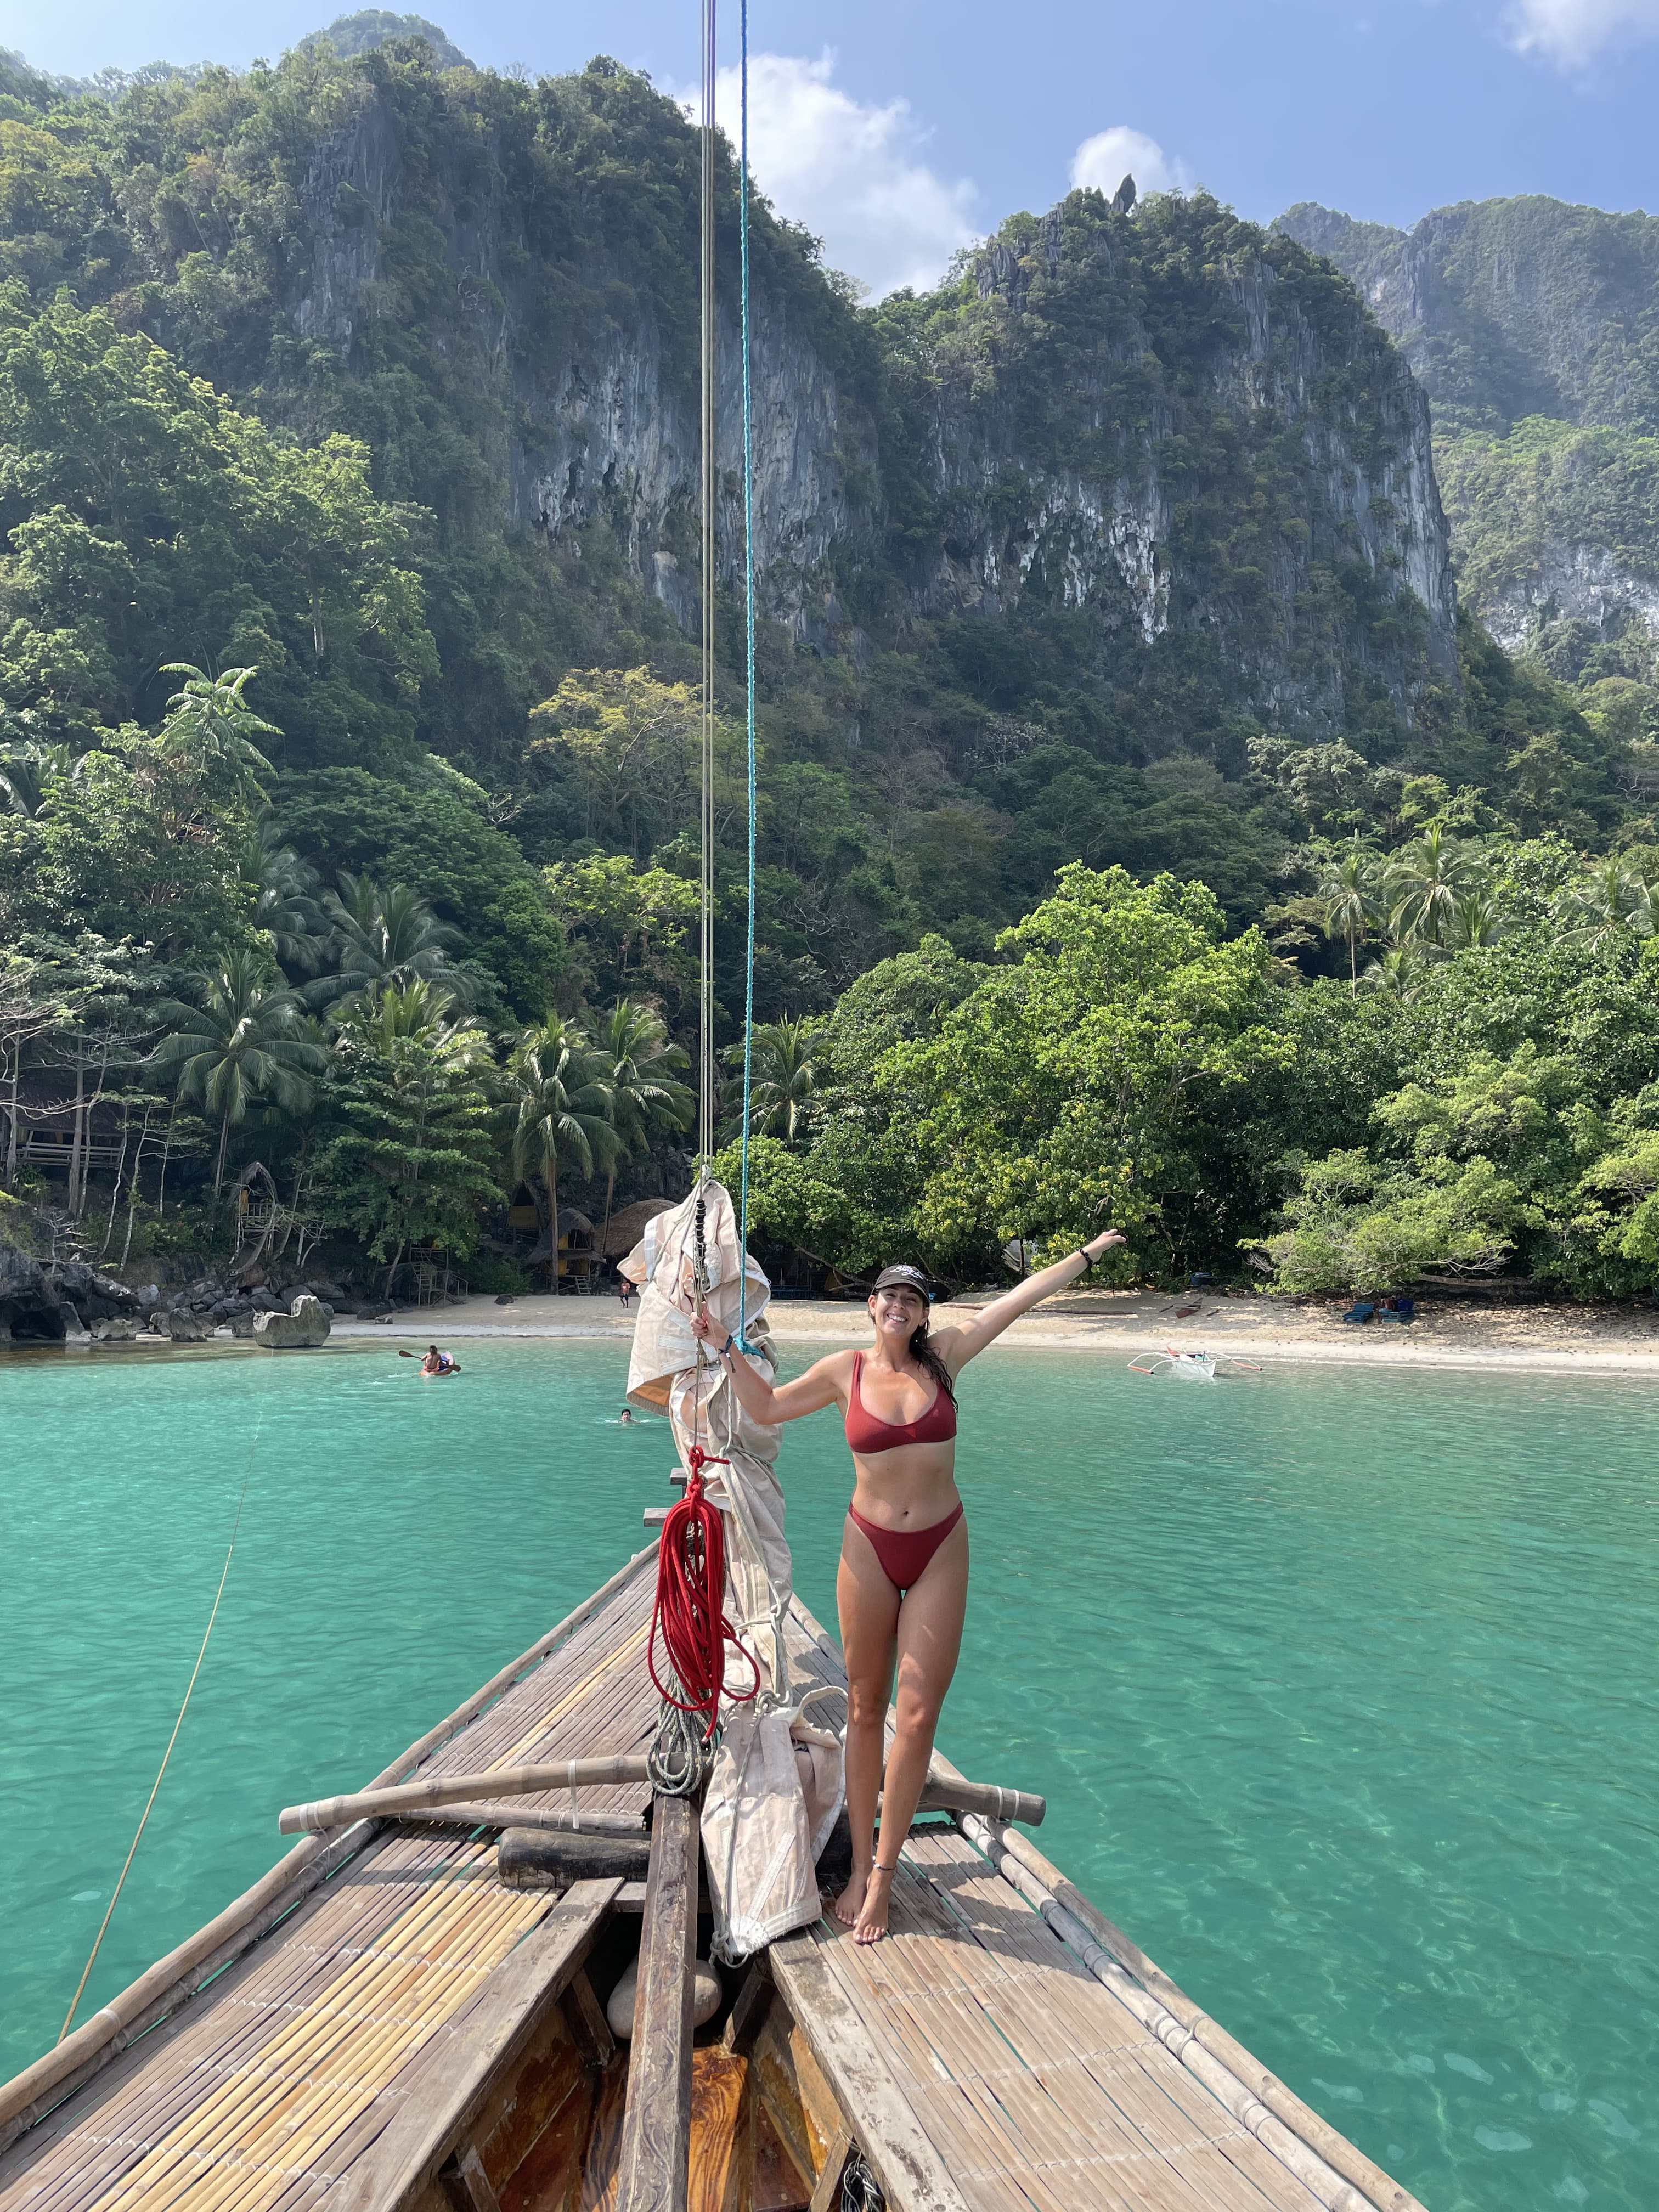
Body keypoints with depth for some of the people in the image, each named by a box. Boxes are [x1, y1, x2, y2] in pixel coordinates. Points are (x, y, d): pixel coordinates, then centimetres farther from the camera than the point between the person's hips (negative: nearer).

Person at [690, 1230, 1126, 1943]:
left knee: (918, 1716, -2)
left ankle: (883, 1874, 11)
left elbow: (1020, 1297, 2)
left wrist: (1087, 1253, 7)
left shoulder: (942, 1357, -1)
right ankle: (861, 1864, 22)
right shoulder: (845, 1370, -2)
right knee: (865, 1711, 9)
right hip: (869, 1549, 0)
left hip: (940, 1551, 0)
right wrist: (725, 1350, 2)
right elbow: (767, 1407, 10)